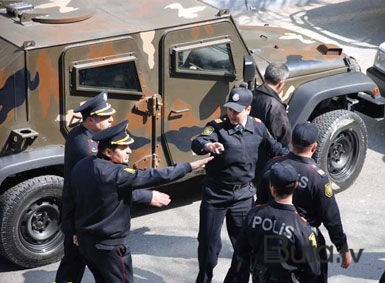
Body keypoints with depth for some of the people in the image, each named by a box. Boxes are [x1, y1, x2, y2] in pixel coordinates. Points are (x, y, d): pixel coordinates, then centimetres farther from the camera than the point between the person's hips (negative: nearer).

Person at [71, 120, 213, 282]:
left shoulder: (80, 166, -1)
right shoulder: (116, 174, -26)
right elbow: (153, 177, -24)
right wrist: (189, 167, -15)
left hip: (84, 240, 8)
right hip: (109, 245, -8)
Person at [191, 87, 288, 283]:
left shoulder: (258, 127, 1)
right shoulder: (217, 126, -11)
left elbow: (274, 148, 17)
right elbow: (197, 143, -30)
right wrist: (208, 145, -52)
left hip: (244, 195, 3)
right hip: (216, 194, -2)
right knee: (208, 241, 5)